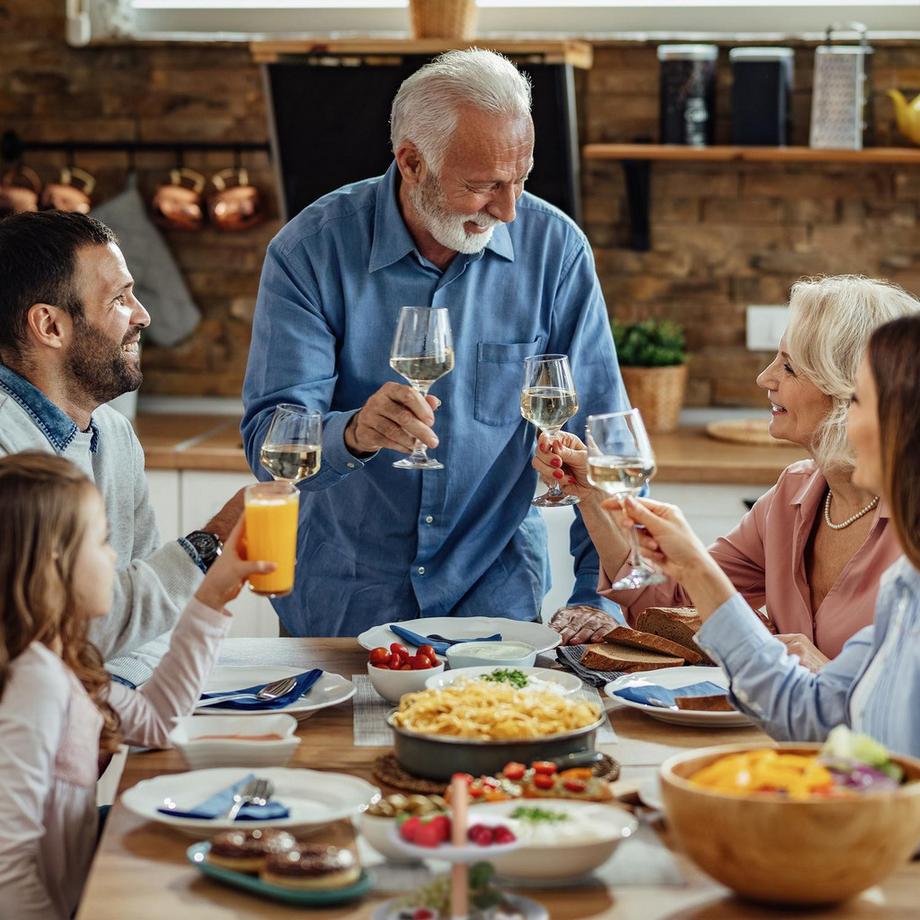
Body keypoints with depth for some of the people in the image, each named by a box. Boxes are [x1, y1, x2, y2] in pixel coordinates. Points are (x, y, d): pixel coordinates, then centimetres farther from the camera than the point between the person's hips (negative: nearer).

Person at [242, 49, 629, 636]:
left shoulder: (555, 249, -5)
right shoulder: (310, 251, -9)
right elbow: (268, 442, -14)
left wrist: (601, 594, -10)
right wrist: (355, 432, -34)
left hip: (496, 595, 1)